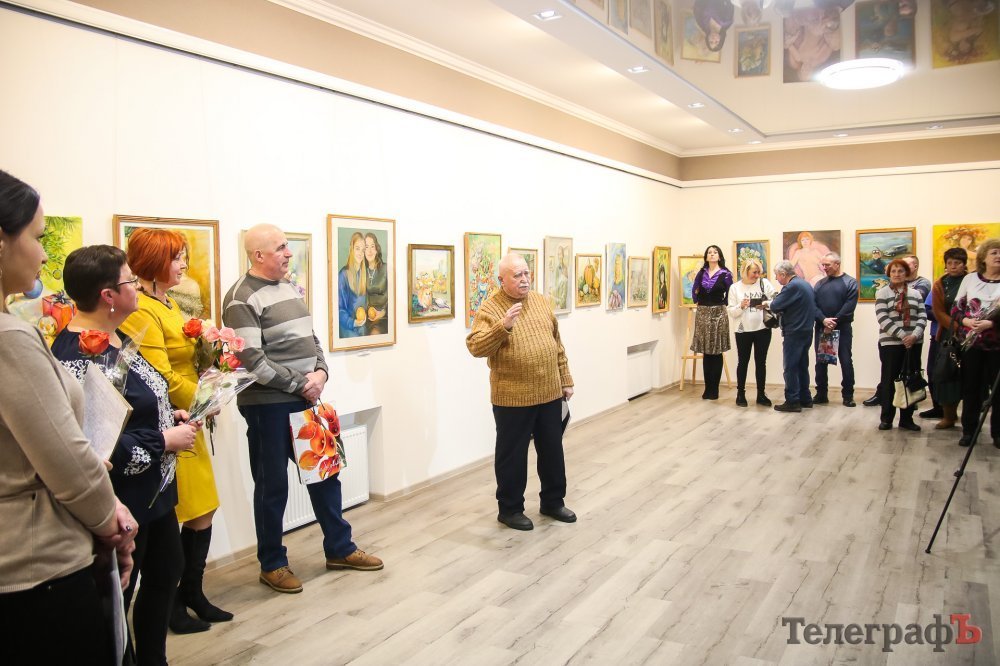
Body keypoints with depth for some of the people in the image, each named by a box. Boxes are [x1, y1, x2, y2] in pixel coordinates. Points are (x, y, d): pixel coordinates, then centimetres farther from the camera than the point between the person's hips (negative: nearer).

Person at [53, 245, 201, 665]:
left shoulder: (117, 338, 6)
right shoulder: (77, 357, -24)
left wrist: (170, 416, 4)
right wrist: (165, 440, -21)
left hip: (154, 490, 10)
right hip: (122, 500, -10)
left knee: (165, 575, 23)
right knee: (115, 598, 8)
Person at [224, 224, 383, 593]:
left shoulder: (289, 288, 12)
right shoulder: (242, 299, -13)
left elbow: (311, 338, 16)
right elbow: (252, 361, -20)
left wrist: (320, 372, -3)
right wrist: (301, 383, -16)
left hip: (305, 399, 8)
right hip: (268, 406, -8)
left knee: (326, 473, 14)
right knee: (273, 486, 5)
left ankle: (339, 549, 29)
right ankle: (272, 564, 23)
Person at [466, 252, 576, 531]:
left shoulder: (541, 302, 9)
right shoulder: (490, 308, -11)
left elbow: (557, 345, 14)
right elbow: (475, 347, -22)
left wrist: (565, 380, 13)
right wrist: (503, 326, -35)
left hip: (549, 393, 6)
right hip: (513, 398, -6)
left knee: (552, 450, 16)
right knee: (512, 454, 6)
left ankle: (553, 501, 32)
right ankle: (509, 509, 21)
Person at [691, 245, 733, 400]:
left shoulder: (725, 274, -2)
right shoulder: (701, 273, 9)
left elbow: (730, 295, -1)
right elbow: (694, 290, 18)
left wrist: (720, 305, 1)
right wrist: (697, 301, 9)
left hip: (718, 314, -3)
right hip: (702, 313, 3)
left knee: (716, 352, -1)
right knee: (706, 352, 6)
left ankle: (714, 390, 6)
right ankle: (708, 388, 13)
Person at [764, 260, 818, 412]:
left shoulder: (792, 286, -17)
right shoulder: (804, 284, 14)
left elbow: (775, 306, -20)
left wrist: (767, 304, 2)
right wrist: (772, 305, 8)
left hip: (794, 332, -10)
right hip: (806, 331, 10)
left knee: (790, 367, -4)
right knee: (802, 366, 15)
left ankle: (793, 401, -2)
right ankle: (805, 399, 21)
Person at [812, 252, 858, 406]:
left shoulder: (850, 282, -1)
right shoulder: (820, 284, 10)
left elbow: (849, 306, -11)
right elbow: (813, 305, 1)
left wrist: (835, 322, -17)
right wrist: (823, 320, -16)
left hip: (842, 328, -4)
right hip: (821, 328, 4)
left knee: (846, 361, 0)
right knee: (820, 362, 6)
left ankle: (848, 395, 7)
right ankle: (821, 394, 15)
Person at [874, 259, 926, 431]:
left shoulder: (915, 293, 11)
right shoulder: (882, 293, 1)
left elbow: (922, 317, 5)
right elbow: (883, 319, -9)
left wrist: (914, 335, -13)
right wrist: (902, 335, -17)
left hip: (914, 343, 3)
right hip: (890, 343, -3)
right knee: (888, 380, 1)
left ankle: (906, 418, 14)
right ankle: (886, 418, 9)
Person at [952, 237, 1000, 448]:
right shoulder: (970, 279, 6)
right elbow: (956, 309, 7)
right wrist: (967, 321, -11)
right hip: (971, 342, 2)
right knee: (971, 387, 8)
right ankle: (969, 430, 18)